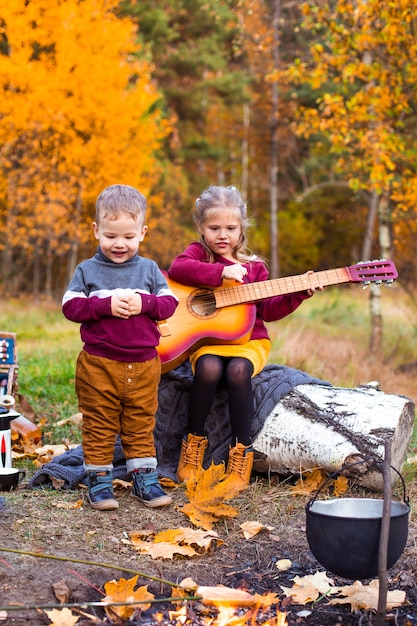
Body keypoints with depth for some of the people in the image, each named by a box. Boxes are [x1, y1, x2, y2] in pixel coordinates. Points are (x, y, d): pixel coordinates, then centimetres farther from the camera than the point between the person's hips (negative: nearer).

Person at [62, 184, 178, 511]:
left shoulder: (149, 269, 5)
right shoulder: (87, 270, 1)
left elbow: (169, 303, 3)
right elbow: (70, 306, -6)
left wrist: (143, 303, -16)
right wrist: (106, 305, -18)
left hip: (143, 364, 2)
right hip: (98, 364, -1)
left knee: (141, 423, 12)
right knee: (99, 425, 6)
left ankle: (144, 478, 22)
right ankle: (100, 480, 18)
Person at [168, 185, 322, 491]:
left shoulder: (253, 267, 13)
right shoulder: (198, 252, 7)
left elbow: (267, 310, 10)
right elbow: (177, 268, -17)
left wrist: (298, 294, -4)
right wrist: (222, 272, -23)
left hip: (248, 340, 1)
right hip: (206, 340, -1)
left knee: (238, 370, -32)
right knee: (209, 368, -34)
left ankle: (241, 454, -19)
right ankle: (193, 444, -12)